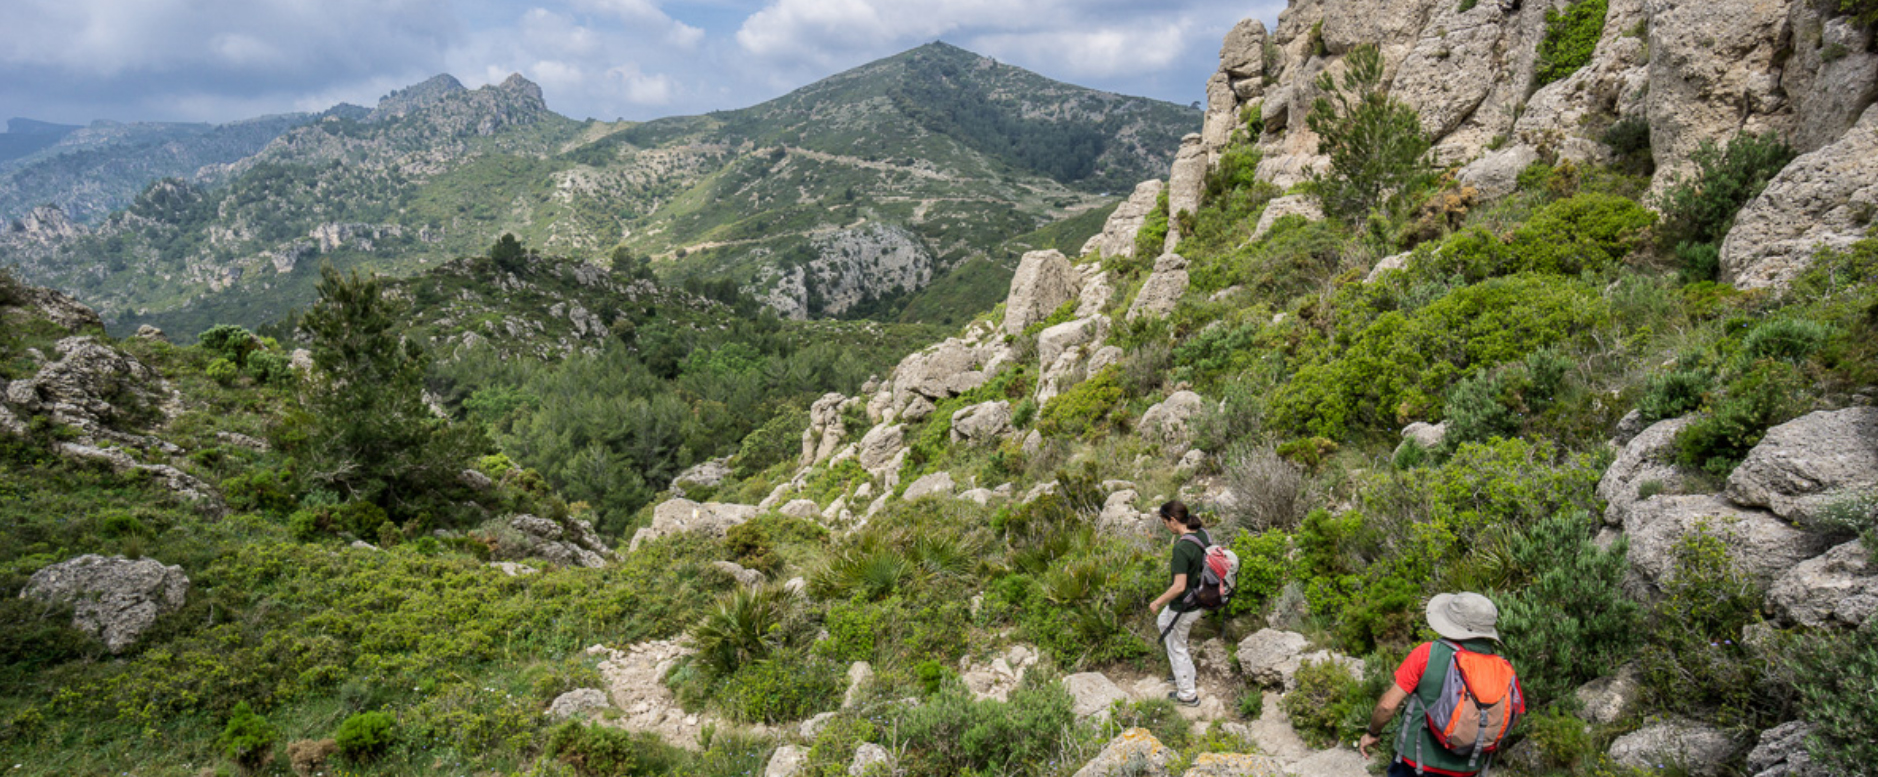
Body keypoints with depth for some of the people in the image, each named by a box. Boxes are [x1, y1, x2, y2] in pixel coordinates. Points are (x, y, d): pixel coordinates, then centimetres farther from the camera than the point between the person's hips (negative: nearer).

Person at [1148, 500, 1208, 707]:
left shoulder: (1181, 548, -32)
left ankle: (1188, 695, 32)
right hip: (1200, 598, 8)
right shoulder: (1202, 533, -7)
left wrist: (1157, 602, -15)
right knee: (1162, 621, 32)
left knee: (1176, 647, 15)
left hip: (1185, 607, -8)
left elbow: (1179, 587, -29)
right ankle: (1185, 658, 40)